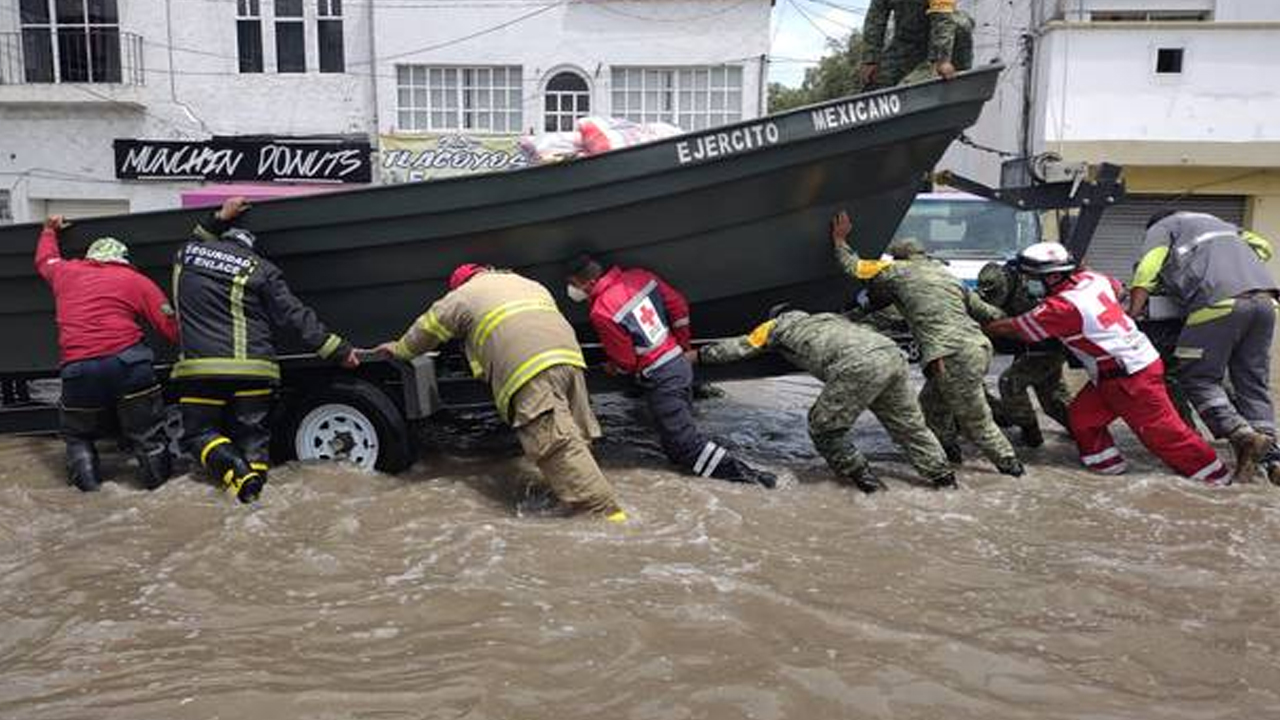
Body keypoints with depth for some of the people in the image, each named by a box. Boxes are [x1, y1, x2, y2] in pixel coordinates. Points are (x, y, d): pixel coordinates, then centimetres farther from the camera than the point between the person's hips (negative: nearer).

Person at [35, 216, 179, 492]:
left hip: (77, 369, 2)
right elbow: (172, 328, 2)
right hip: (127, 362, -2)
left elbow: (44, 260, 46)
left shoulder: (66, 271, 20)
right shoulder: (136, 280, 11)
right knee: (147, 432, 12)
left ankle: (84, 472, 1)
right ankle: (155, 468, -2)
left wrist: (49, 231, 63)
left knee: (77, 433, 20)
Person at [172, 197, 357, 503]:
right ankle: (255, 466, -17)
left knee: (199, 431, 9)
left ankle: (235, 469, -19)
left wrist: (219, 218, 41)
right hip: (253, 369, 0)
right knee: (252, 432, 11)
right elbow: (295, 317, 0)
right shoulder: (260, 270, 4)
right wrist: (338, 349, 2)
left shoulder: (186, 255, 13)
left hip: (200, 366, 1)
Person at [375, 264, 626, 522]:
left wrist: (399, 349, 50)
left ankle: (606, 513, -23)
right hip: (569, 357, 7)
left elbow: (428, 329, 32)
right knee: (574, 439, 9)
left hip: (530, 372, -7)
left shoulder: (464, 294, 21)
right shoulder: (531, 284, 38)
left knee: (557, 445, -14)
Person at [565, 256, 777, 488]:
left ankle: (737, 470, -8)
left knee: (684, 443, -1)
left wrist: (614, 369, 13)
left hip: (659, 379, -8)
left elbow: (626, 362, -10)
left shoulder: (601, 313, -16)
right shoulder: (639, 276, 3)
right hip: (681, 363, 8)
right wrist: (682, 345, 21)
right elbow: (679, 307, 8)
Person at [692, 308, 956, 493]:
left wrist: (695, 355, 38)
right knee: (909, 426, 19)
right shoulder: (826, 318, 40)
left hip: (859, 366, -7)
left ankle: (870, 485, 6)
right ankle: (945, 479, 20)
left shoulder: (778, 324, 23)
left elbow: (736, 348, 28)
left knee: (824, 430, 7)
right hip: (894, 354, 7)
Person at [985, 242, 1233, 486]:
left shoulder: (1063, 307, -24)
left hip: (1133, 377, -9)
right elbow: (1117, 288, 24)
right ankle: (1107, 463, 20)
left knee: (1161, 431, 0)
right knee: (1081, 416, 10)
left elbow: (1012, 328, -17)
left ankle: (1214, 474, 12)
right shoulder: (1091, 278, 0)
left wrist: (981, 328, -2)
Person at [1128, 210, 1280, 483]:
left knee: (1198, 378, 1)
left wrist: (1131, 315, 1)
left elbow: (1146, 273, 4)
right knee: (1254, 384, 10)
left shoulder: (1161, 228, 20)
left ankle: (1242, 435, -16)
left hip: (1220, 301, -6)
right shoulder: (1216, 222, 39)